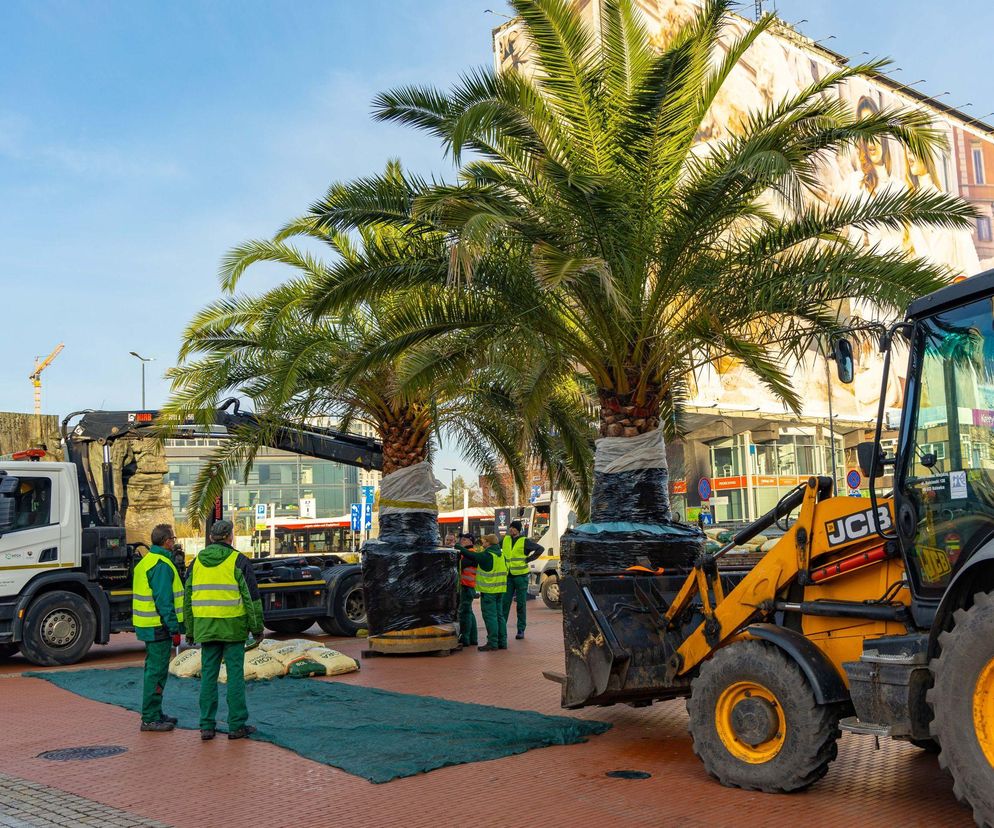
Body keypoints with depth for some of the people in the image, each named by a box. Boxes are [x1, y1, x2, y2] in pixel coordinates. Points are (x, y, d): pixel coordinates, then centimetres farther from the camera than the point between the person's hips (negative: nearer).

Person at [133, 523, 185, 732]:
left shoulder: (145, 561, 15)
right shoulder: (162, 564, -17)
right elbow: (164, 601, -22)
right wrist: (174, 629, -19)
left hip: (147, 625, 10)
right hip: (159, 627, -10)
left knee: (154, 670, 17)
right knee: (156, 672, -4)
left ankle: (154, 714, 25)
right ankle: (150, 719, 1)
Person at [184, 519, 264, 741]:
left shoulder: (197, 561, 10)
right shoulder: (239, 561, -5)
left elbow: (188, 597, 13)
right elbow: (251, 596, -6)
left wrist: (190, 630, 19)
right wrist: (257, 627, 1)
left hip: (205, 627, 4)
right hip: (233, 627, -4)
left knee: (208, 675, 9)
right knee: (235, 675, 1)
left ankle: (207, 726, 11)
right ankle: (237, 725, 4)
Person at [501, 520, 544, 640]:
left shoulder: (524, 541, -6)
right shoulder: (506, 539, 7)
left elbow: (540, 549, -10)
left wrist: (528, 559, -11)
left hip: (521, 576, -3)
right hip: (508, 576, 4)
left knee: (521, 604, 3)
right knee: (504, 603, 1)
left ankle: (521, 630, 10)